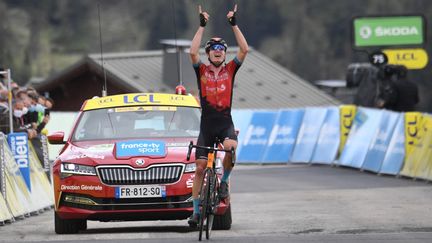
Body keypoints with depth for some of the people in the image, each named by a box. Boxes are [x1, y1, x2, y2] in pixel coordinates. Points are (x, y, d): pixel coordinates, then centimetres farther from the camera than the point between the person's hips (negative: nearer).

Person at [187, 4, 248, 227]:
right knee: (200, 168, 1)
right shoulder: (202, 71, 2)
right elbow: (193, 52, -15)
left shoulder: (230, 70, 5)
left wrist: (234, 24, -9)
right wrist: (202, 26, -14)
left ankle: (224, 180, -6)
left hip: (225, 123, -1)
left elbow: (244, 50, -7)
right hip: (207, 125, 1)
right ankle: (196, 210, 12)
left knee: (231, 147, -33)